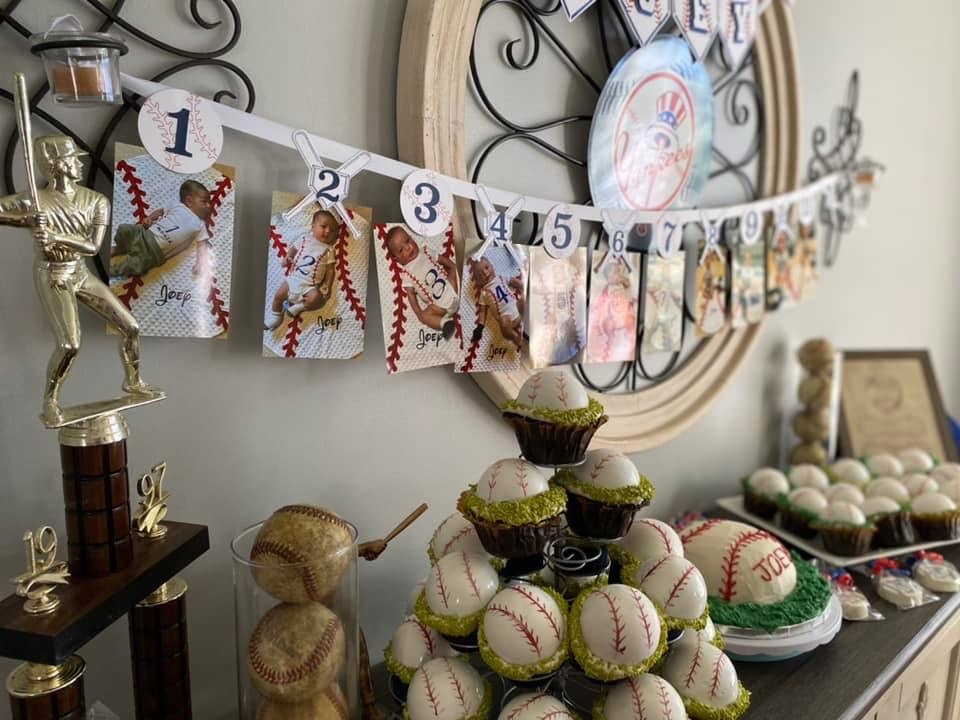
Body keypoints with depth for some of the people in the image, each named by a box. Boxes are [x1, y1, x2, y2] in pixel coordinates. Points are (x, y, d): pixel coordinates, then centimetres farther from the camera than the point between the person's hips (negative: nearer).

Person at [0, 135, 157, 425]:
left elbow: (93, 247, -18)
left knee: (130, 327, 2)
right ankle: (49, 403, 2)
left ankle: (132, 381, 25)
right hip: (51, 278, -5)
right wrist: (26, 220, -29)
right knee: (69, 344, -21)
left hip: (81, 274, 5)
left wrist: (56, 237, -32)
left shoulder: (97, 201, -10)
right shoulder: (33, 201, -21)